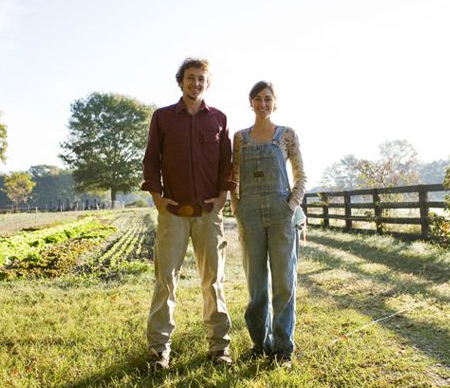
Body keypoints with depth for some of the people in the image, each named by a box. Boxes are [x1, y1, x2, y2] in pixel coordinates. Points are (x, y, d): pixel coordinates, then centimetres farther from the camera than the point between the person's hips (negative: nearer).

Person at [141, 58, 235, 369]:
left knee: (213, 279, 6)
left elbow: (227, 162, 10)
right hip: (173, 211, -1)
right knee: (166, 277, 0)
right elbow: (151, 160, 5)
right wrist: (158, 198, -3)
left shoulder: (219, 119, 9)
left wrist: (222, 196, -1)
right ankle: (160, 348, 9)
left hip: (209, 211, 1)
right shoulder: (162, 117, 6)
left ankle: (219, 345, 17)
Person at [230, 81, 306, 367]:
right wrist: (237, 210, 2)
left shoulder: (287, 134, 5)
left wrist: (292, 207, -8)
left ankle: (283, 346, 12)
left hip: (281, 211, -2)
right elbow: (234, 177, 13)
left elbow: (301, 176, 5)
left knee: (284, 279, 0)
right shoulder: (241, 137, 11)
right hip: (250, 212, 2)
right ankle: (261, 341, 21)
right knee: (256, 280, 7)